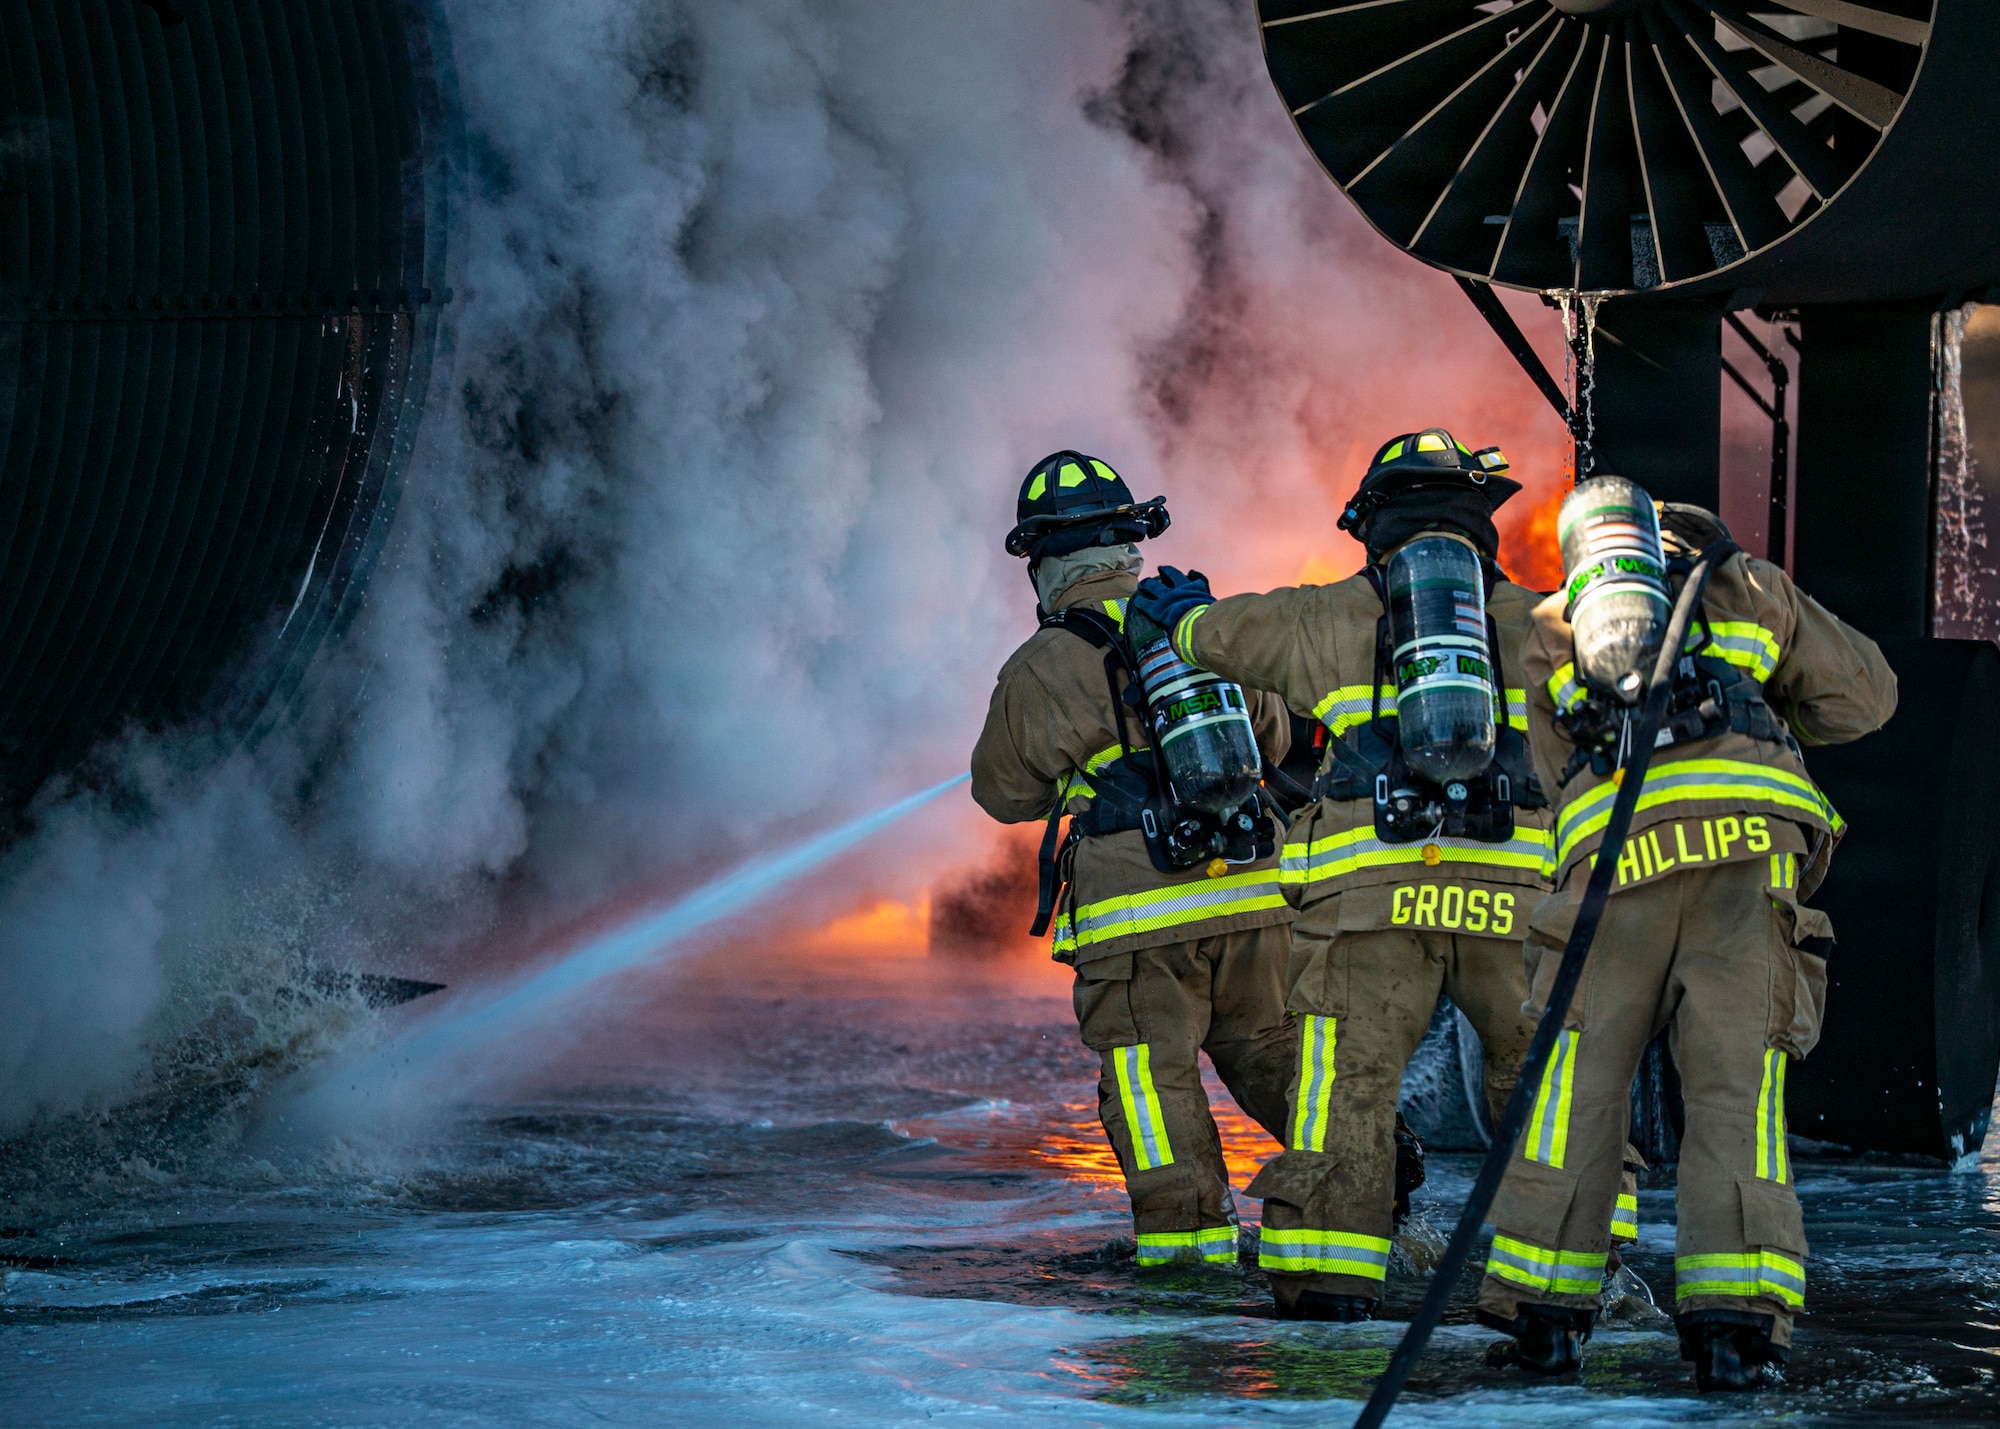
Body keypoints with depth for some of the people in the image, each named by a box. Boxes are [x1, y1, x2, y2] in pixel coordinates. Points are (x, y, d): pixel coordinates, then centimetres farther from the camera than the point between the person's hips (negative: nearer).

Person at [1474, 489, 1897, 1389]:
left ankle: (1544, 1310, 0)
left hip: (1616, 852, 0)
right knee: (1734, 1087, -1)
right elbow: (1866, 695, 29)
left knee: (1578, 1081, 5)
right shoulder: (1746, 588, 26)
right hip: (1750, 843, 0)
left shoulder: (1553, 632, 28)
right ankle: (1738, 1321, -12)